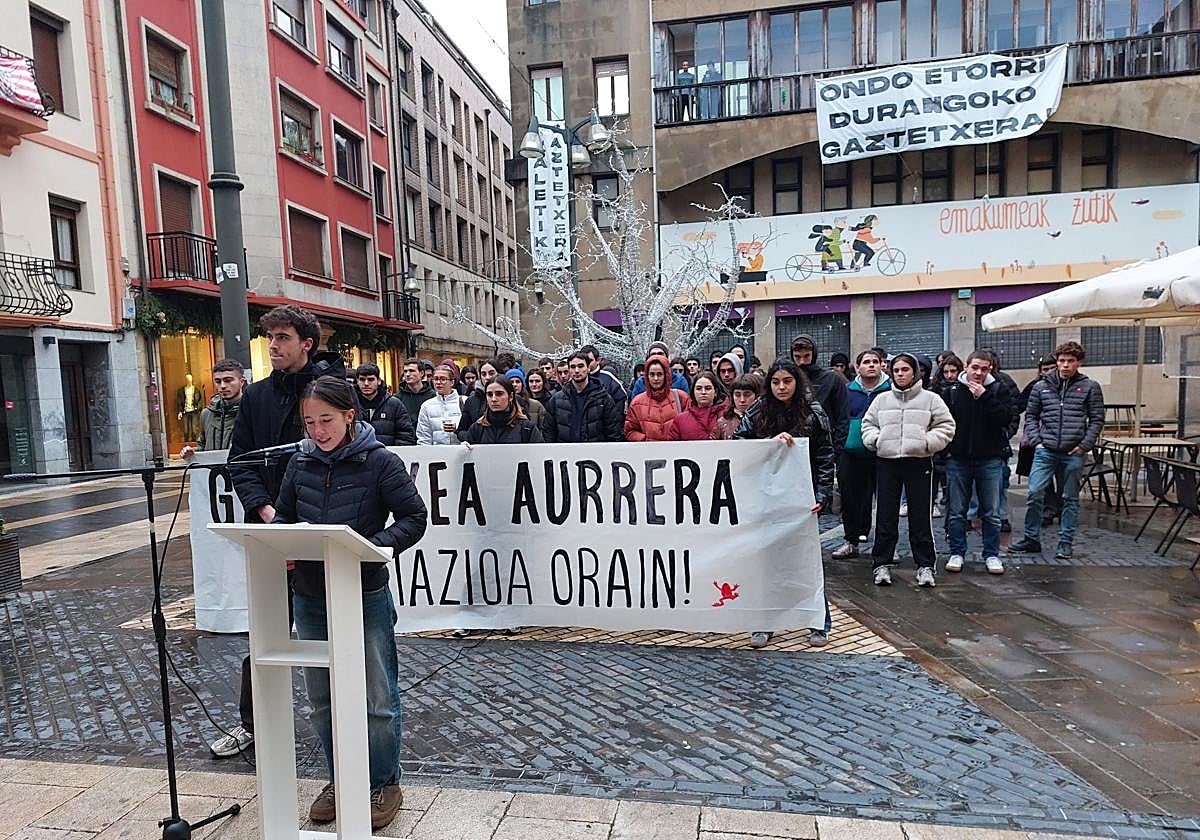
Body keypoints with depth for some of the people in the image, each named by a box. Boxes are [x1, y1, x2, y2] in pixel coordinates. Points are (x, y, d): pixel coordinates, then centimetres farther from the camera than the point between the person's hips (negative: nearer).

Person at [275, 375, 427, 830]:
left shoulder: (380, 462, -11)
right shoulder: (300, 464, 3)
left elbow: (414, 517, -11)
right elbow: (282, 517, 13)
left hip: (365, 596, -5)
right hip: (310, 598, 5)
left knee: (377, 698, 7)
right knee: (322, 700, 17)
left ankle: (384, 783, 27)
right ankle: (340, 779, 37)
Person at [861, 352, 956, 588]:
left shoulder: (930, 399, 5)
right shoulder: (881, 400, 11)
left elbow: (946, 427, 4)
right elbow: (868, 424, 16)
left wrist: (927, 442, -10)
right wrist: (875, 439, -2)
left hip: (919, 463, -2)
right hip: (886, 462, 2)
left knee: (921, 517, 4)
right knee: (885, 516, 5)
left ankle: (925, 566, 14)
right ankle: (882, 564, 13)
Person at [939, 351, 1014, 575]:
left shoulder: (997, 390, 2)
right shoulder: (951, 391, 2)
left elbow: (1006, 418, -11)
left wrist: (984, 397, -18)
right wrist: (943, 450, -4)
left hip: (990, 460, 0)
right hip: (958, 459, 0)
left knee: (991, 513, 7)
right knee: (956, 512, 7)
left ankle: (992, 555, 19)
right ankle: (957, 553, 18)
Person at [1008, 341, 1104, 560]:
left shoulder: (1090, 387, 5)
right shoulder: (1041, 386, 8)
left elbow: (1097, 420, 5)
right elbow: (1031, 416, 13)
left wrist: (1084, 445, -5)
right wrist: (1036, 441, 0)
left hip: (1073, 454, 0)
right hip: (1045, 451, 1)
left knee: (1070, 499, 8)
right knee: (1035, 494, -6)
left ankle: (1065, 542, 18)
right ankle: (1031, 539, 7)